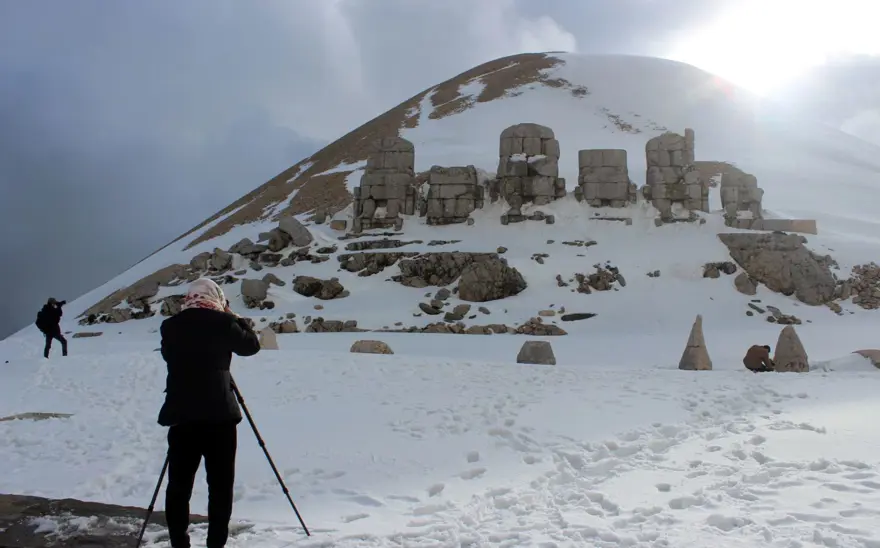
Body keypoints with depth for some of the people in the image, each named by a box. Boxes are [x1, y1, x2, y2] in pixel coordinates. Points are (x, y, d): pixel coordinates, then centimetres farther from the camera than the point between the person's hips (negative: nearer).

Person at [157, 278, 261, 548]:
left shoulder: (170, 326, 3)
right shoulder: (221, 322, -5)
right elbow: (251, 345, 7)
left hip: (180, 415, 3)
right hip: (219, 415, -3)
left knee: (179, 485, 10)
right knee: (220, 485, 5)